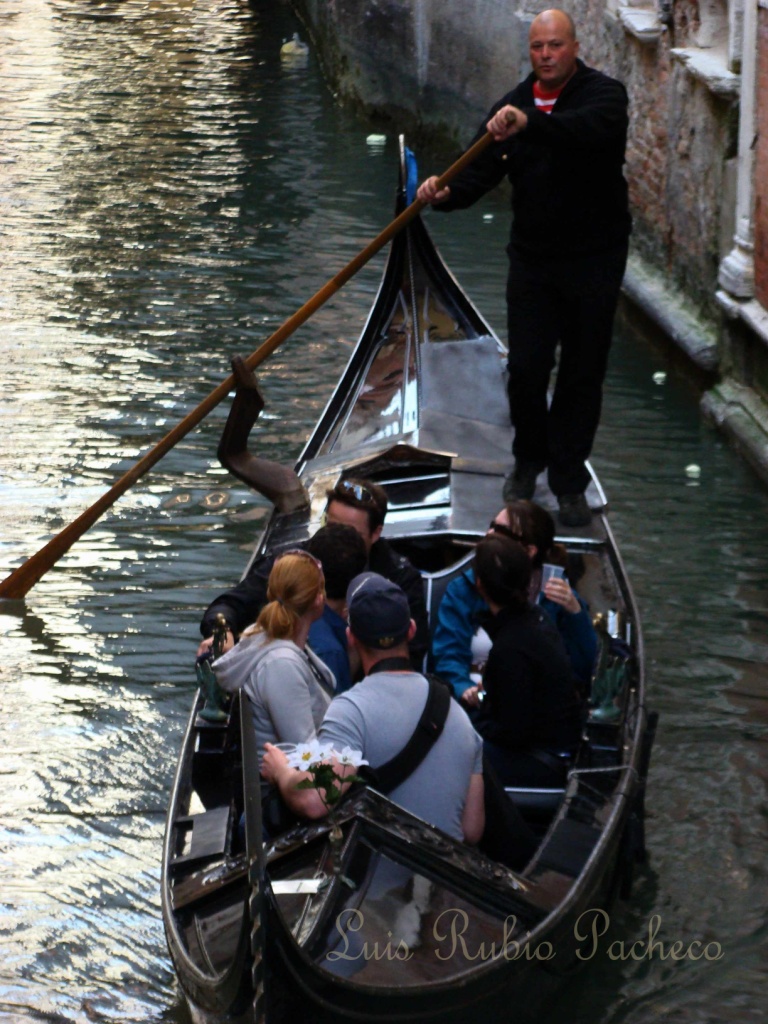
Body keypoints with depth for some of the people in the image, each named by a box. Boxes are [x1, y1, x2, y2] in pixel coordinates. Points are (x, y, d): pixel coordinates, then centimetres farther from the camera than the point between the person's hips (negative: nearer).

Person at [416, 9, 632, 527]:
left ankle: (570, 483, 15)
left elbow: (589, 128, -35)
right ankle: (529, 460, 27)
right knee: (526, 369, 2)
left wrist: (530, 124, -52)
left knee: (583, 374, 4)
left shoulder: (604, 94, -11)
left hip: (594, 260, -3)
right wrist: (448, 192, -26)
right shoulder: (513, 105, 4)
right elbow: (481, 169, -3)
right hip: (532, 258, 3)